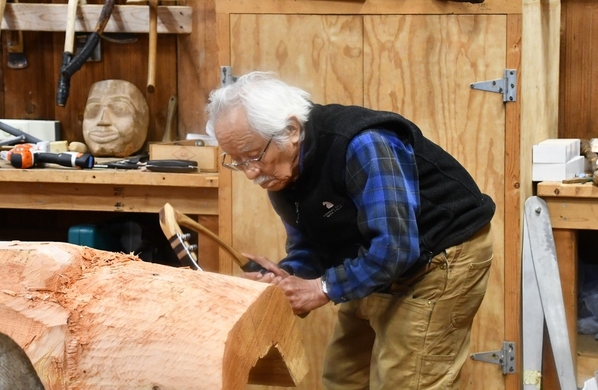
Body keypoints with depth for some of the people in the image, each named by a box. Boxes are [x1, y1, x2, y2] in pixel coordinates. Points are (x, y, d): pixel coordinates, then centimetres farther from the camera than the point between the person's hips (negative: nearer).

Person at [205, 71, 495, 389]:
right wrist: (289, 278, -17)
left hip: (443, 255, -9)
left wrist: (323, 289, -29)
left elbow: (394, 247, -35)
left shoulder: (360, 144, -31)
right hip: (376, 266, 9)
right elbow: (307, 246, 5)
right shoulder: (282, 172, -4)